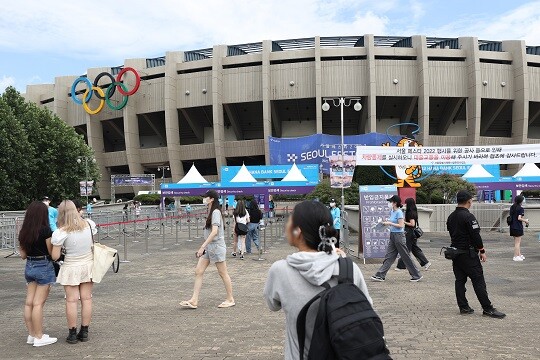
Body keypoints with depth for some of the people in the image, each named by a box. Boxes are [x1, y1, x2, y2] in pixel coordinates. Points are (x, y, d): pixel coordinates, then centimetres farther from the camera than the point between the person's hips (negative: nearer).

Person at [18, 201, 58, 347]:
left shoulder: (24, 232, 3)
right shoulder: (45, 230, -16)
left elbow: (23, 255, 8)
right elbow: (52, 252, -11)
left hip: (29, 267, 7)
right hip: (44, 267, -6)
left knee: (29, 302, 10)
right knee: (38, 303, -2)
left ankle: (31, 334, 19)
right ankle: (39, 337, 6)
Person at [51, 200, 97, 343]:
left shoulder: (60, 233, -17)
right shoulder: (89, 224, -6)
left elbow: (55, 256, -13)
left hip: (71, 268, -4)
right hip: (88, 265, 4)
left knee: (71, 301, 6)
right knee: (86, 299, 10)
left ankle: (72, 334, 14)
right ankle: (84, 332, 19)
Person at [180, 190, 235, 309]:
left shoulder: (216, 212, -15)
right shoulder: (211, 212, 14)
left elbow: (214, 231, -25)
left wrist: (203, 246, -28)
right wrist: (204, 246, 20)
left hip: (217, 246, -10)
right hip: (208, 247, 10)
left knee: (223, 273, 2)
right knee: (198, 272, 3)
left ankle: (230, 299, 15)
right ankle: (194, 301, 3)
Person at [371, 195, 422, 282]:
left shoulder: (399, 212, -15)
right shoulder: (392, 212, 11)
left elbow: (401, 225, -20)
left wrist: (390, 223, -18)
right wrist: (387, 222, 6)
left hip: (399, 235, -9)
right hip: (393, 235, 9)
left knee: (406, 257, 1)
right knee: (389, 256, 7)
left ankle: (417, 276, 13)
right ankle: (380, 276, 7)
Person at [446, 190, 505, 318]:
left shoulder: (451, 217, 10)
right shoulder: (468, 216, -16)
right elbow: (476, 235, -16)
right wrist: (482, 251, -7)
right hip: (468, 254, -8)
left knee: (460, 281, 9)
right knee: (478, 281, -4)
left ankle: (463, 307, 13)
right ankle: (488, 309, 0)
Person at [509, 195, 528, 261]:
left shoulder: (512, 208, 10)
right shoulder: (520, 209, -13)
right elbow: (519, 218, -21)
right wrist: (525, 221, -6)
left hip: (512, 227, 8)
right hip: (518, 227, -8)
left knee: (518, 242, 19)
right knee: (517, 243, 0)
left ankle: (519, 255, 27)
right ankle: (516, 256, 3)